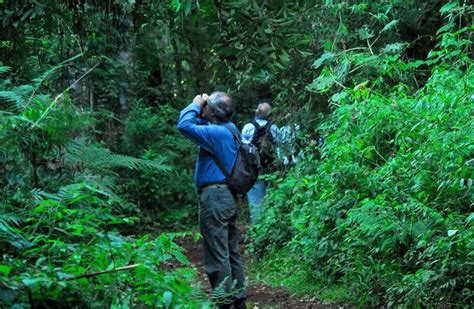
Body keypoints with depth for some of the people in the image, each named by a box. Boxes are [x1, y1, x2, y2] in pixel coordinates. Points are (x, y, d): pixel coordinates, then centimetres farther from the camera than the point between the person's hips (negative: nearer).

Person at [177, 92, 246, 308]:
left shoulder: (217, 133, -18)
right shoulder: (229, 129, 11)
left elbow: (184, 126, -27)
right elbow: (197, 123, 25)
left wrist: (195, 105, -11)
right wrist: (198, 107, 7)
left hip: (214, 197, -10)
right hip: (228, 195, 10)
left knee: (217, 256, -5)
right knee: (231, 252, 15)